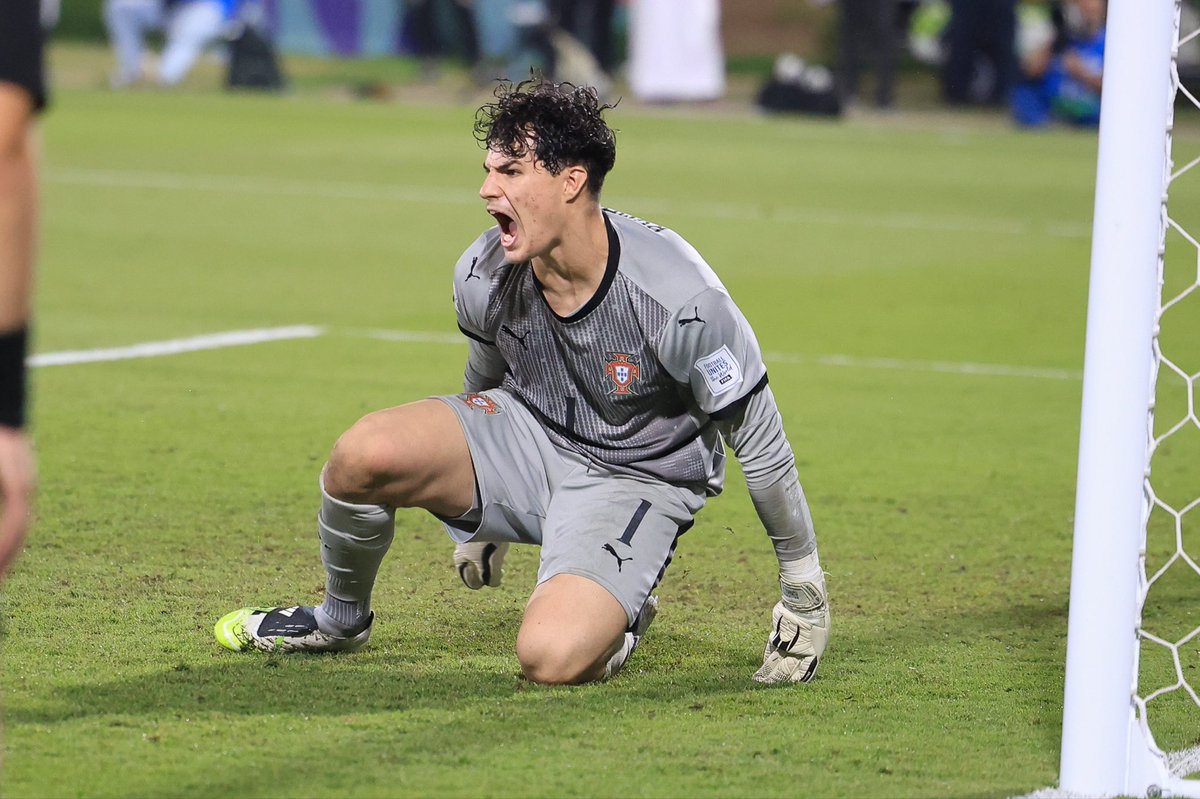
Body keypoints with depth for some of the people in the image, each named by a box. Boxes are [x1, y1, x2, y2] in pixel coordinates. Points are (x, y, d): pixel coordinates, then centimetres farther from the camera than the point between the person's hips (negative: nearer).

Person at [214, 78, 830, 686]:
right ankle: (341, 620, 7)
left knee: (551, 657, -31)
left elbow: (756, 435, -14)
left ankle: (615, 619, 8)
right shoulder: (482, 275, -12)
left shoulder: (676, 298, -27)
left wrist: (803, 584, -7)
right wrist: (480, 519, 27)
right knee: (363, 454, -23)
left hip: (634, 481, -5)